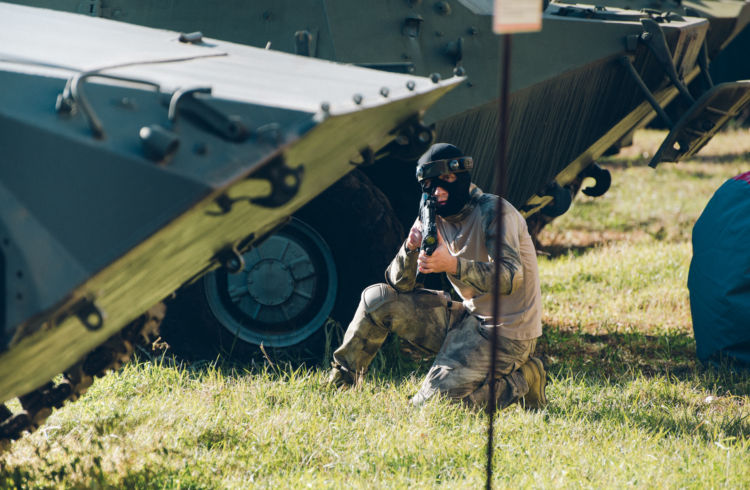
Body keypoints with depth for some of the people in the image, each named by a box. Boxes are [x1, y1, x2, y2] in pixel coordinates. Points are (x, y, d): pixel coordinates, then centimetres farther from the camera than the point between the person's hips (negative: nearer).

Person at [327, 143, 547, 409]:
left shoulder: (493, 211, -16)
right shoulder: (432, 217, 5)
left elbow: (511, 277, -30)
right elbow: (399, 285, 0)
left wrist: (452, 264, -43)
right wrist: (410, 248, -22)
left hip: (506, 330, -7)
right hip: (468, 319, 7)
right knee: (377, 299, 0)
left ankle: (520, 382, -2)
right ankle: (339, 383, 10)